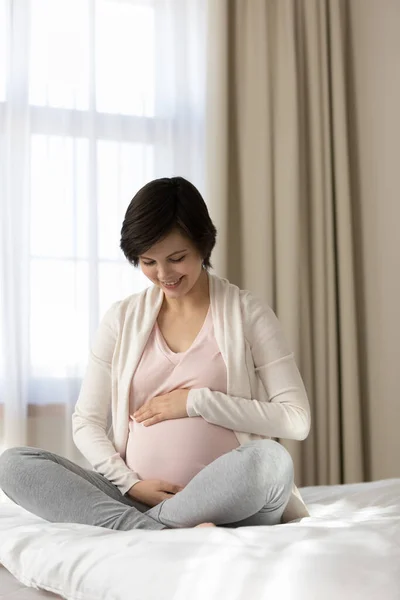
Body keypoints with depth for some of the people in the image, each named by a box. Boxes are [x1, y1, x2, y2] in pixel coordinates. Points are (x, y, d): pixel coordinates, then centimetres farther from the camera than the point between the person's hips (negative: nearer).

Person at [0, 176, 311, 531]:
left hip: (226, 503, -3)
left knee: (271, 460, -35)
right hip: (138, 496, 3)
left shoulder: (248, 313, 3)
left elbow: (296, 420, -3)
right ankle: (168, 532, -27)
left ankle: (129, 529, -22)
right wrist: (131, 483, -9)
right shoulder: (123, 319, 11)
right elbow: (87, 423, 9)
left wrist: (198, 401, -8)